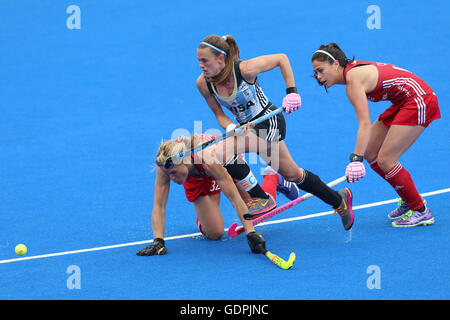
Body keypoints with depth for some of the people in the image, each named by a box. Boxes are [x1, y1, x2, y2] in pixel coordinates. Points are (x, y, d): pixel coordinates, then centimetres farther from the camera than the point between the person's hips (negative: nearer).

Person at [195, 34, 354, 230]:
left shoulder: (244, 69, -25)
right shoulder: (203, 83, -10)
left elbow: (281, 59, -11)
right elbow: (219, 113, 1)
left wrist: (291, 91, -13)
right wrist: (231, 128, -20)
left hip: (269, 121, -7)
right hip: (248, 127, 7)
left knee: (222, 153, -26)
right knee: (292, 174, 18)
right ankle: (339, 200, 38)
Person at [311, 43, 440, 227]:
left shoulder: (354, 78, -22)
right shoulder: (352, 70, 5)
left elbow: (365, 125, -32)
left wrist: (356, 159, -40)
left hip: (418, 100, -10)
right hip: (403, 103, 10)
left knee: (385, 160, -12)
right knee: (370, 153, 8)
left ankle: (421, 211, -2)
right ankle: (408, 201, 19)